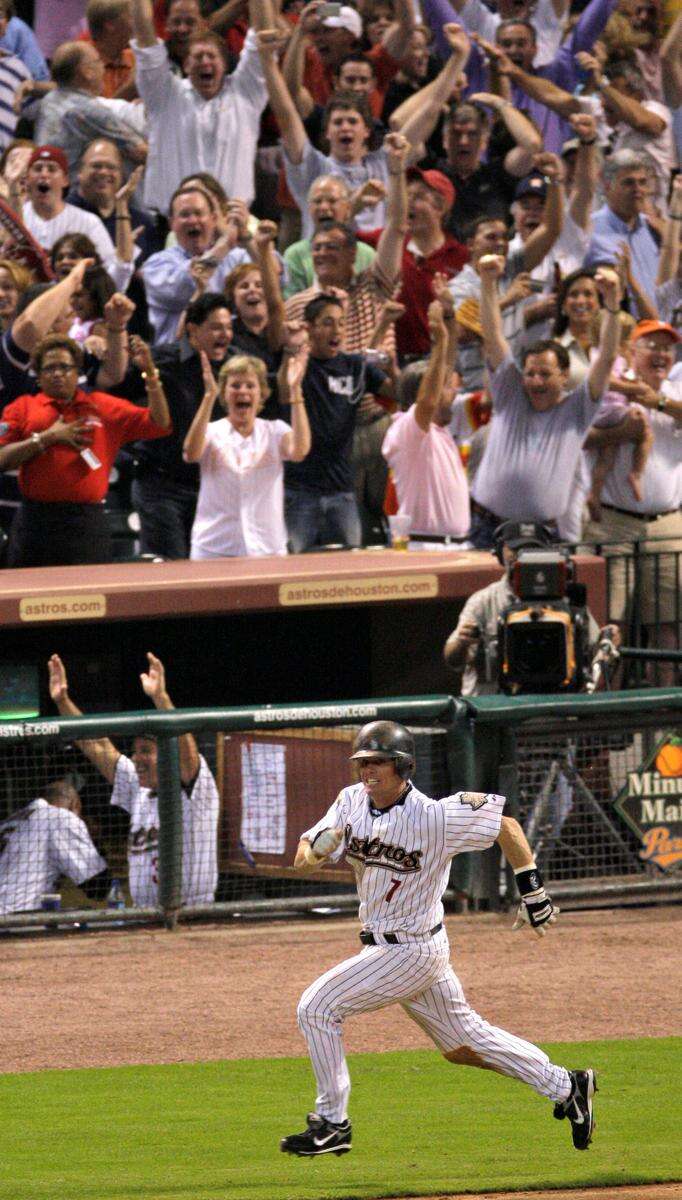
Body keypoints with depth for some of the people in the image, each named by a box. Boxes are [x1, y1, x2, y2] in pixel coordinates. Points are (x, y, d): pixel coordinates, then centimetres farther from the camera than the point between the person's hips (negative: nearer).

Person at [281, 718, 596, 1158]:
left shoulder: (433, 817, -21)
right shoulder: (352, 802, -2)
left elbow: (506, 826, -11)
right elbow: (303, 861, -3)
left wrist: (533, 891, -7)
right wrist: (320, 846, -27)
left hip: (412, 952, -8)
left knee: (317, 1007, -12)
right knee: (462, 1042, 18)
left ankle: (332, 1124, -2)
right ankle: (565, 1087, 27)